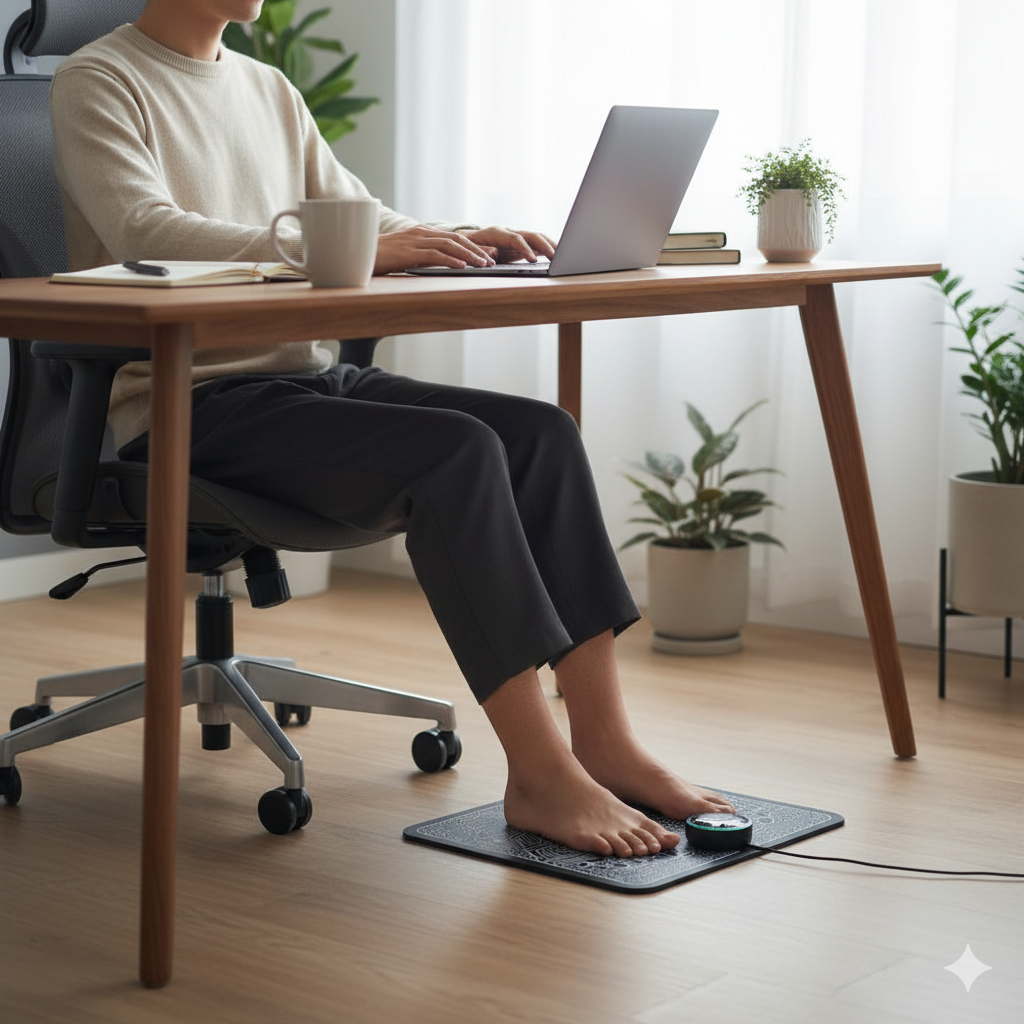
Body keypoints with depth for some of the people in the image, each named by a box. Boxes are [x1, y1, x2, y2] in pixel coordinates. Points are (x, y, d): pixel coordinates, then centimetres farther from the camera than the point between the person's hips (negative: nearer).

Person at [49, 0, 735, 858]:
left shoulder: (268, 88, 20)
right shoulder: (99, 82, -4)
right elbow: (145, 233, -21)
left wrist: (456, 241, -4)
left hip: (306, 373, 8)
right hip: (187, 408, -7)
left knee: (542, 431, -14)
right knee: (456, 450, -28)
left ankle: (603, 740, -15)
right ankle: (539, 774, -25)